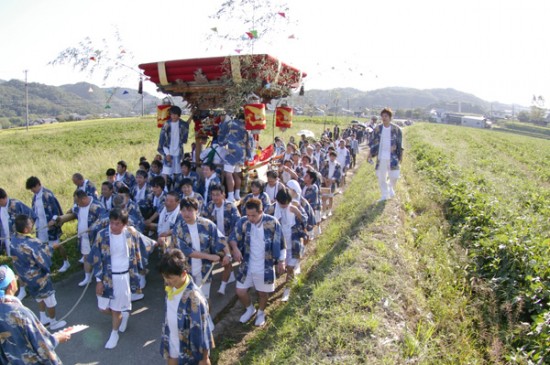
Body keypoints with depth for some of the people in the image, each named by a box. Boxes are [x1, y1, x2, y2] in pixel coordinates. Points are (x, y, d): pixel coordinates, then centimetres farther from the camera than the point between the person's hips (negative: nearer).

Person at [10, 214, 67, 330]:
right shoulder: (33, 244, -35)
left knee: (40, 297, 30)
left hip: (25, 277, 8)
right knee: (50, 300, 15)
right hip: (38, 278, -8)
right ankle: (53, 322, 33)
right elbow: (45, 263, -26)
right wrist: (47, 248, -12)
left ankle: (43, 319, 45)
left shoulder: (14, 241, -10)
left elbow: (17, 259, 7)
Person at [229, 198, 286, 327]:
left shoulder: (272, 222, -17)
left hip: (265, 267, -2)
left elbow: (280, 243, -8)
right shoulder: (243, 222, -11)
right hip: (247, 266, 3)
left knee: (263, 292, 15)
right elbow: (233, 237, -3)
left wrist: (281, 261, -5)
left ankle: (261, 313, 46)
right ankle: (250, 309, 40)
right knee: (240, 291, 9)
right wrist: (235, 248, -24)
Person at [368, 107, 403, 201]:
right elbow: (373, 142, 10)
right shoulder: (377, 129, 4)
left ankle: (391, 188, 29)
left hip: (392, 157, -2)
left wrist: (400, 156, 4)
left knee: (394, 176, -4)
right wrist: (370, 153, 3)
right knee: (381, 177, 6)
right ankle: (384, 195, 21)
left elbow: (400, 144, 5)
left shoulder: (396, 129, -1)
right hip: (381, 157, 2)